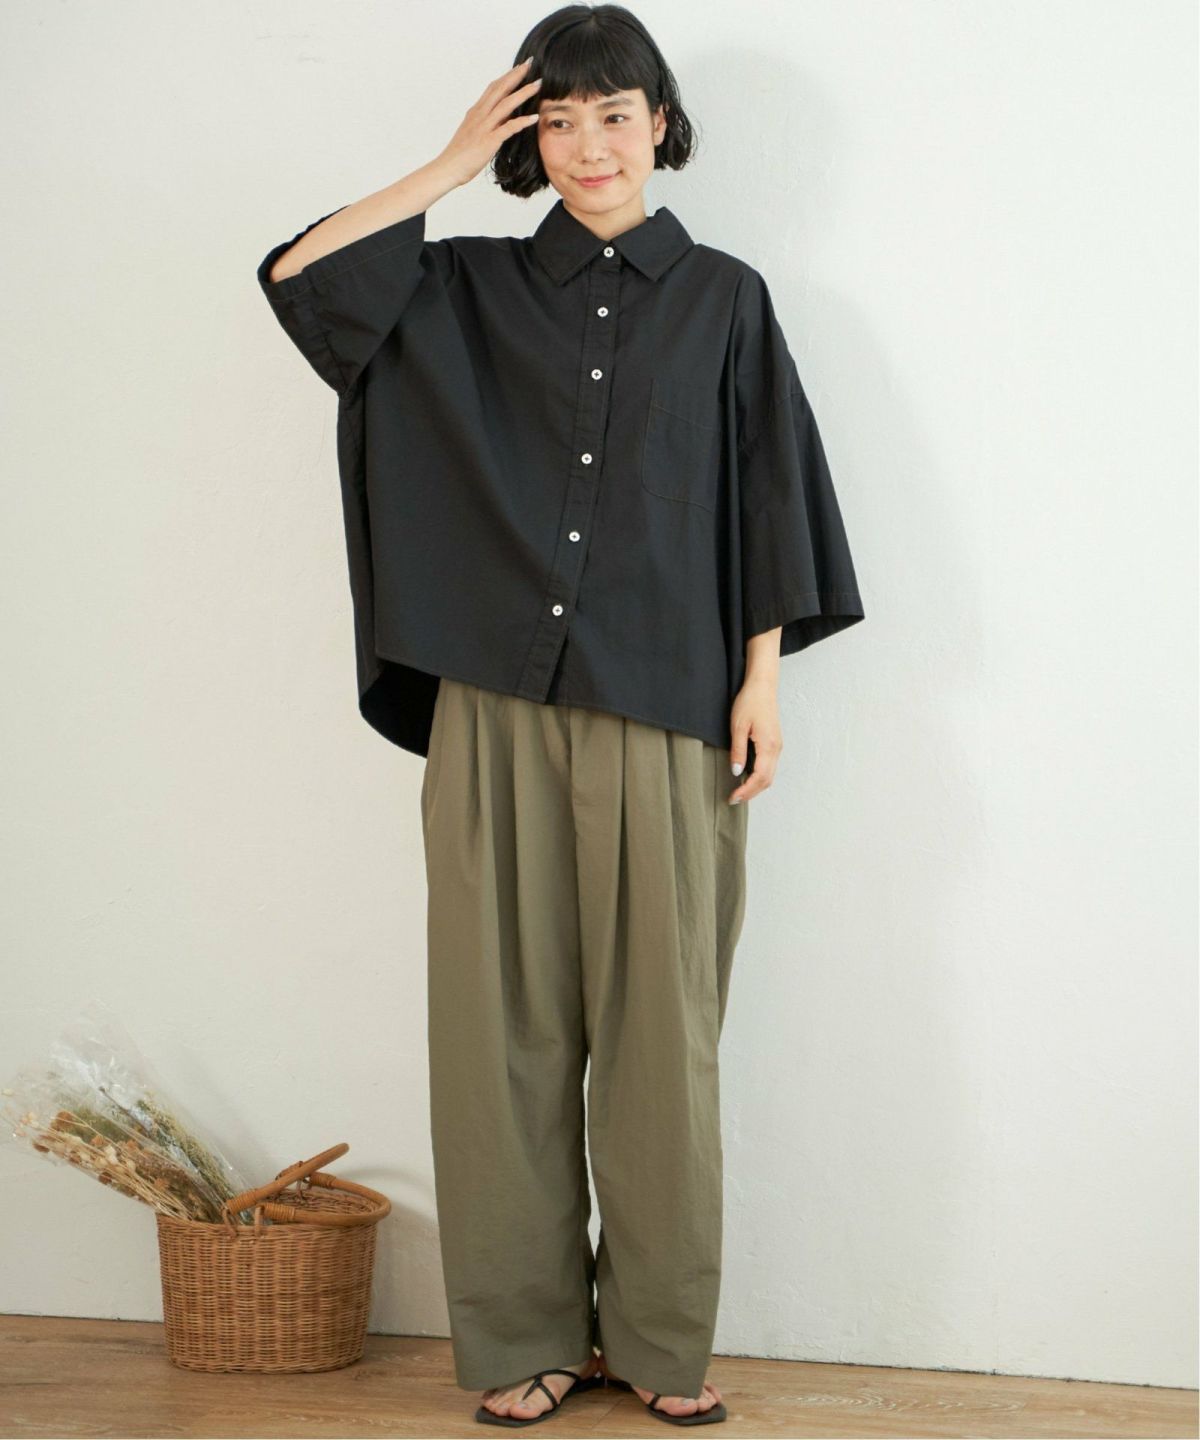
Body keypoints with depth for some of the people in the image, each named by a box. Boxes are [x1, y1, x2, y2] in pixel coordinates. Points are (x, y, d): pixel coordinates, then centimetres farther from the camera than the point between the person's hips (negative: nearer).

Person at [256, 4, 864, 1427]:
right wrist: (450, 165, 2)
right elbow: (299, 274, 1)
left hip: (665, 711, -1)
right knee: (507, 1013, 2)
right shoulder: (469, 290, 11)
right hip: (497, 708, 1)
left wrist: (763, 682, -1)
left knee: (659, 1018, 1)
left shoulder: (722, 300, 8)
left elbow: (766, 501, 6)